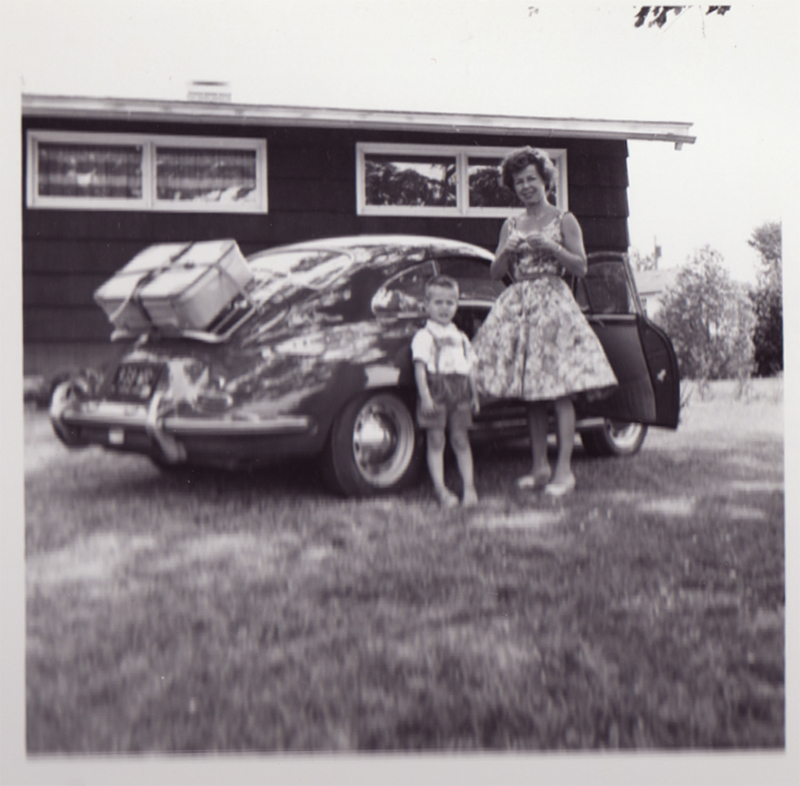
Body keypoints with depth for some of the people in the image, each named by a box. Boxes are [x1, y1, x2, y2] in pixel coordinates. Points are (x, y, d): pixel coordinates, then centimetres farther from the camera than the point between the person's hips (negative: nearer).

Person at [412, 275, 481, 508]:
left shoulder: (461, 338, 18)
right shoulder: (423, 336, 0)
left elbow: (470, 368, 19)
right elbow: (419, 367, -7)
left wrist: (474, 395, 14)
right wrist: (425, 396, -16)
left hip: (459, 392, 4)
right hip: (436, 390, -4)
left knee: (460, 440, 5)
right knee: (436, 441, -1)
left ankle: (469, 487, 9)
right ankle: (441, 489, 2)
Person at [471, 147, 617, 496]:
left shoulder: (563, 220, 4)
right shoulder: (511, 225, 15)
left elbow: (581, 267, -1)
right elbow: (496, 272, 13)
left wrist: (551, 248, -14)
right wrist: (507, 251, -6)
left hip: (553, 303, -4)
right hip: (517, 305, 5)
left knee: (559, 388, -11)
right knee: (529, 390, 4)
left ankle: (564, 469, -10)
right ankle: (540, 467, 11)